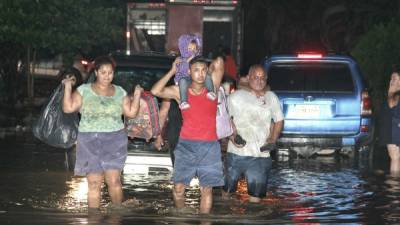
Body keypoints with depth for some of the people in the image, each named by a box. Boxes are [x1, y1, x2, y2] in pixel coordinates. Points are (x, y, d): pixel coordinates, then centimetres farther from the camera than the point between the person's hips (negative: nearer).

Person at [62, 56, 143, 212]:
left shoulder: (120, 92, 11)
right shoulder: (84, 90, 5)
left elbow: (131, 113, 8)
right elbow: (68, 108, -2)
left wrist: (137, 95, -2)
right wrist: (67, 87, -9)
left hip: (114, 140, 1)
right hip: (90, 142, -1)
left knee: (114, 180, -7)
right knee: (94, 183, -3)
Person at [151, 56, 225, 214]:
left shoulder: (211, 88, 2)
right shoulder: (180, 91, 3)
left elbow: (219, 62, -6)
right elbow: (155, 91, -8)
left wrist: (208, 71, 12)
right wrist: (172, 71, -3)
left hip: (209, 146, 0)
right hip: (186, 145, 0)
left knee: (206, 189, 3)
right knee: (178, 187, 1)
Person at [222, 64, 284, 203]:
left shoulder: (271, 98, 12)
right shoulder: (236, 97, 3)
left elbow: (279, 120, 19)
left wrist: (273, 139, 3)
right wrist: (232, 136, -10)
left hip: (261, 154, 1)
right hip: (237, 151, -1)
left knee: (256, 194, 0)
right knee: (228, 188, 7)